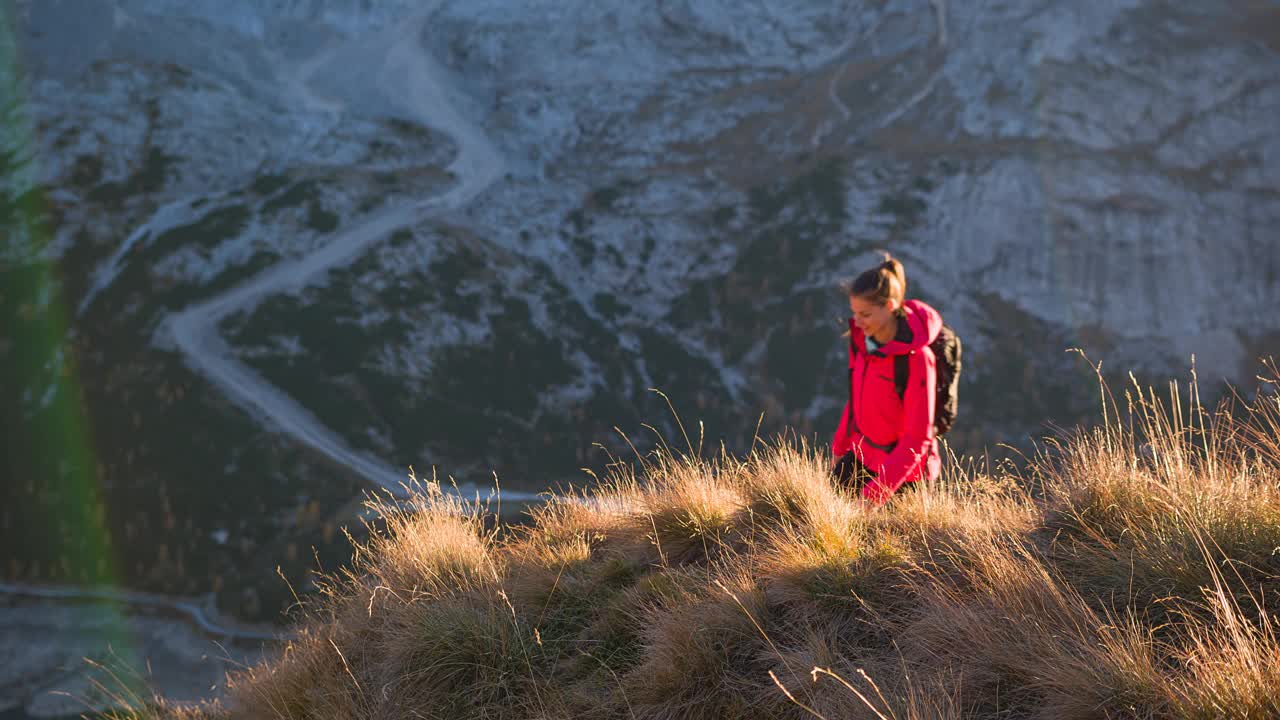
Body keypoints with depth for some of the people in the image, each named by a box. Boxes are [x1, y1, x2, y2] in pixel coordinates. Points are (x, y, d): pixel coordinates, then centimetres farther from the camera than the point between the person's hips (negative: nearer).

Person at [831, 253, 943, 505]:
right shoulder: (860, 338, -6)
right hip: (863, 453, 7)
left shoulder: (916, 358, -27)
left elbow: (917, 438, -24)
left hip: (901, 464, -7)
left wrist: (876, 493, -29)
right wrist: (839, 447, 16)